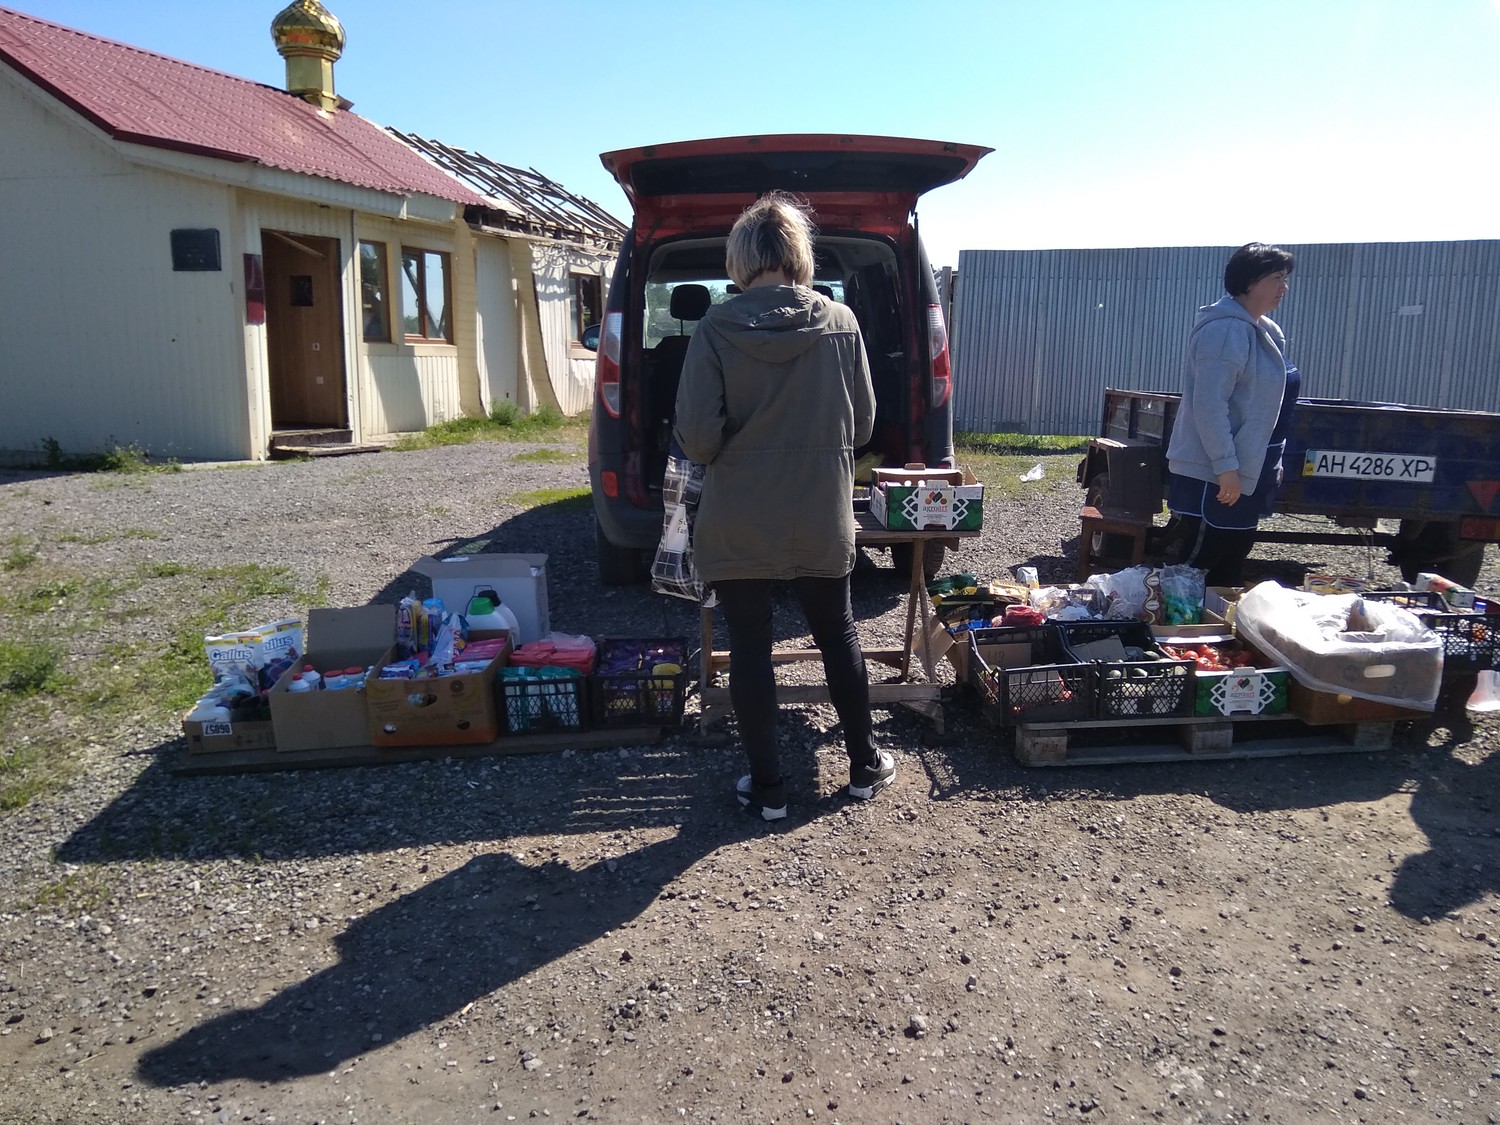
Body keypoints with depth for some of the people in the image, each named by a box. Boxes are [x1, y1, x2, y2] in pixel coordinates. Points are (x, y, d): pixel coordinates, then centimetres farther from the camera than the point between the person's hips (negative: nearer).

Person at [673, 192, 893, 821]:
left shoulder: (717, 329, -11)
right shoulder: (840, 322, -4)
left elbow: (696, 437, -15)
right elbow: (863, 424, 2)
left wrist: (728, 456, 7)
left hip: (739, 526, -2)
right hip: (823, 518, 3)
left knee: (750, 649, 10)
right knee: (837, 635, 18)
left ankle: (767, 788, 19)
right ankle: (865, 766, 31)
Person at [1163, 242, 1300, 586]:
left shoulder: (1262, 330, 14)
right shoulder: (1227, 329, -17)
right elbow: (1209, 405, -24)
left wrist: (1272, 463, 22)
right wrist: (1226, 467, -25)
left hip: (1244, 473, 10)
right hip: (1212, 475, -10)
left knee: (1230, 567, 17)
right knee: (1193, 569, -5)